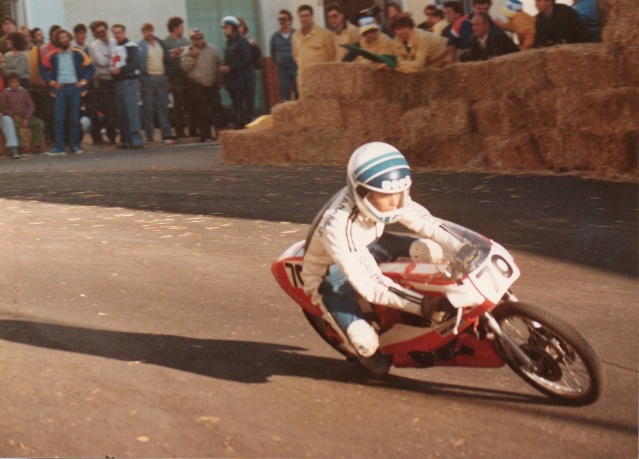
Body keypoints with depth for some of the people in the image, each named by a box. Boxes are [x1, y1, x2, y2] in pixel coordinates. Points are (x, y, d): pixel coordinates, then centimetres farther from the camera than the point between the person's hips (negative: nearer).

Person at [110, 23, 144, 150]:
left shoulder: (131, 46, -4)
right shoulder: (114, 48, 21)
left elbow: (135, 63, -16)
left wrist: (120, 69, -21)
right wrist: (113, 71, 9)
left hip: (129, 81, -8)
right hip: (117, 82, 8)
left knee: (132, 112, -11)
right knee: (122, 114, 7)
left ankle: (136, 140, -12)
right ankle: (126, 140, 10)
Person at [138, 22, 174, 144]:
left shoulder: (160, 44, 14)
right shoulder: (139, 46, -1)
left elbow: (167, 61, 17)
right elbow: (137, 64, -6)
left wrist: (167, 78, 11)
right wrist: (140, 80, -13)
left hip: (161, 78, 4)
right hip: (147, 78, -4)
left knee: (163, 107, 3)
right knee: (148, 108, 0)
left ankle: (167, 135, 3)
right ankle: (149, 135, 6)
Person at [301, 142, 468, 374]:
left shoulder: (383, 197, -23)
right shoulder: (336, 227, -41)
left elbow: (425, 222, -18)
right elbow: (367, 286, -38)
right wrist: (419, 307, -40)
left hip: (364, 250, 6)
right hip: (330, 274, -6)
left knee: (428, 249, -12)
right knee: (366, 342, -24)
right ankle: (369, 355, 13)